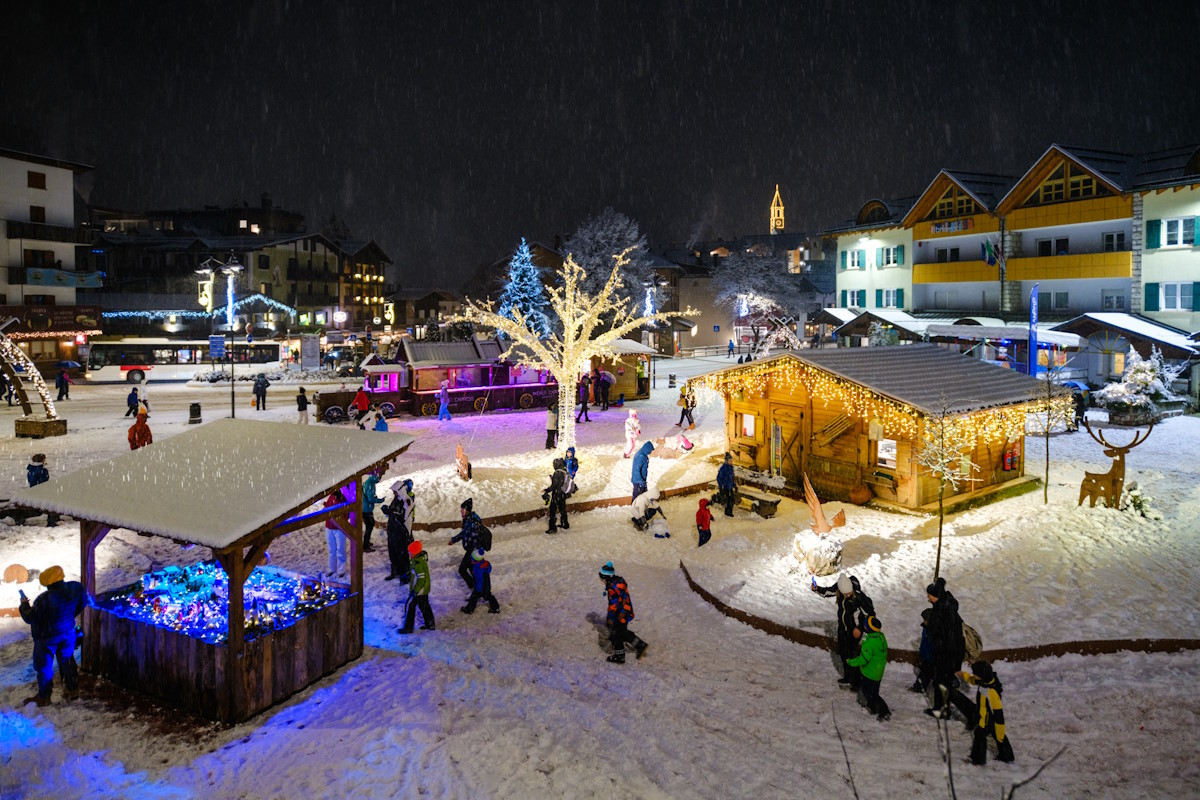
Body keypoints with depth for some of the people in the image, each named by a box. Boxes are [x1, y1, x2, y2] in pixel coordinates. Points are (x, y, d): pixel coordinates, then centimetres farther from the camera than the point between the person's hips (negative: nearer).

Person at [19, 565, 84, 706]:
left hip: (47, 638, -5)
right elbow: (80, 606, 1)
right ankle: (72, 689, 37)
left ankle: (44, 696, 32)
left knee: (44, 666, 16)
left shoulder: (43, 600, -33)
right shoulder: (75, 588, -17)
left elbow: (30, 618, -18)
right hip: (68, 632, 5)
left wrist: (24, 604, -1)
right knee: (67, 660, 24)